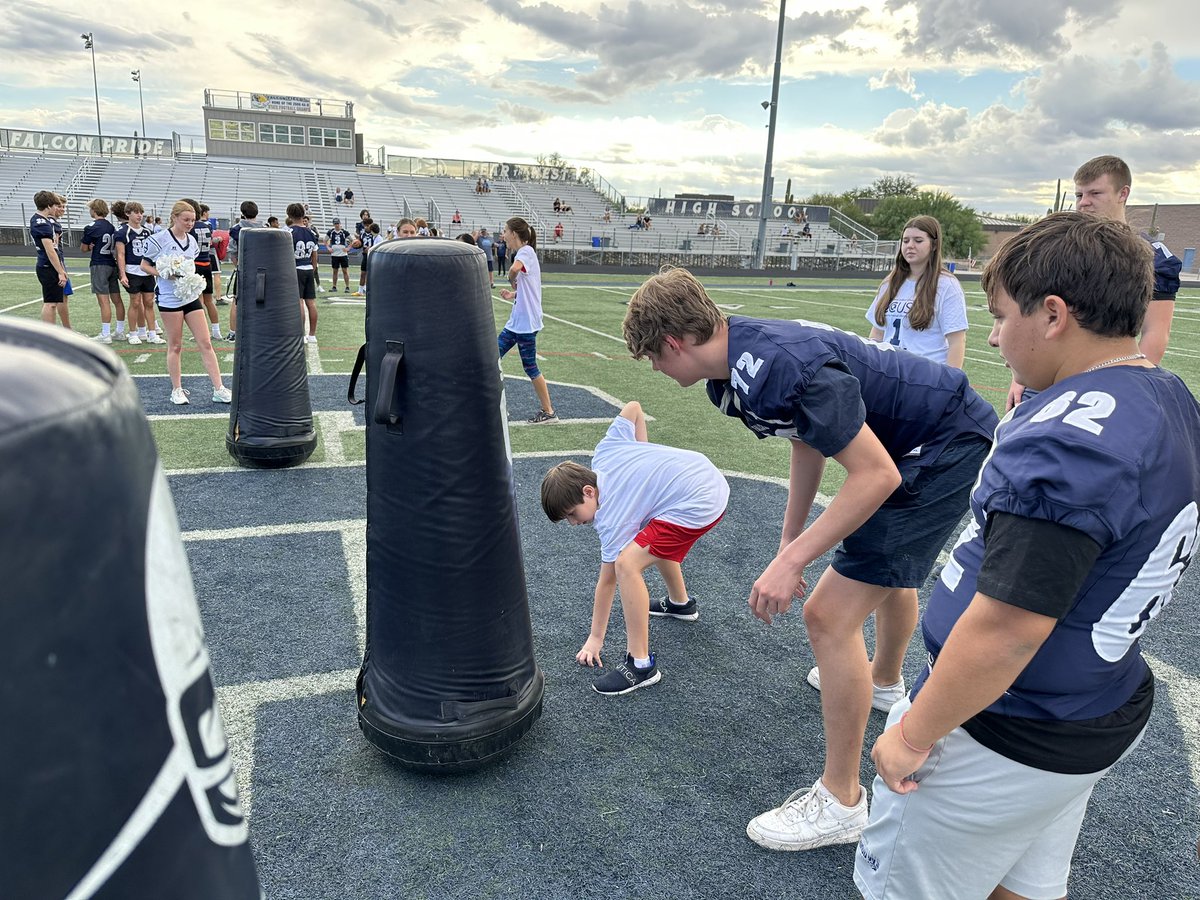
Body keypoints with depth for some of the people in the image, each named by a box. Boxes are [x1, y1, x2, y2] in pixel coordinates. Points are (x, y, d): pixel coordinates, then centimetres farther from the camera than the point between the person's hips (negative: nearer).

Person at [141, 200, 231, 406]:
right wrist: (165, 274, -17)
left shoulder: (192, 241, 9)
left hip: (191, 296, 5)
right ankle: (177, 390, 14)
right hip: (169, 298, -5)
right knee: (175, 346, 3)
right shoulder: (160, 239, -7)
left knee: (205, 343, 1)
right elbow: (144, 265, -3)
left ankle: (218, 389, 2)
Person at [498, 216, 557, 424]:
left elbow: (514, 269, -37)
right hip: (515, 321, 10)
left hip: (526, 323, -10)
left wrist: (513, 283, -16)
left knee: (529, 366, -3)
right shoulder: (523, 253, 14)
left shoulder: (526, 251, -14)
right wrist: (513, 294, 5)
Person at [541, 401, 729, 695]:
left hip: (700, 504, -11)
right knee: (652, 536, 33)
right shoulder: (603, 451, 4)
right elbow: (633, 407, 13)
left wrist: (595, 639, 7)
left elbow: (608, 580, -4)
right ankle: (680, 603, 52)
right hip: (709, 476, 11)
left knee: (627, 563, -18)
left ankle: (640, 665, -10)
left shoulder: (611, 519, -12)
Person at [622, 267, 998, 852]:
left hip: (946, 452, -10)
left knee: (831, 617, -10)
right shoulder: (737, 367, -2)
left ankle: (840, 803, 7)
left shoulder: (781, 368, -32)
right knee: (892, 566, 32)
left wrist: (792, 561, -26)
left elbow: (876, 475, -29)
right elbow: (810, 437, 11)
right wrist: (790, 542, 13)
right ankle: (884, 681, 62)